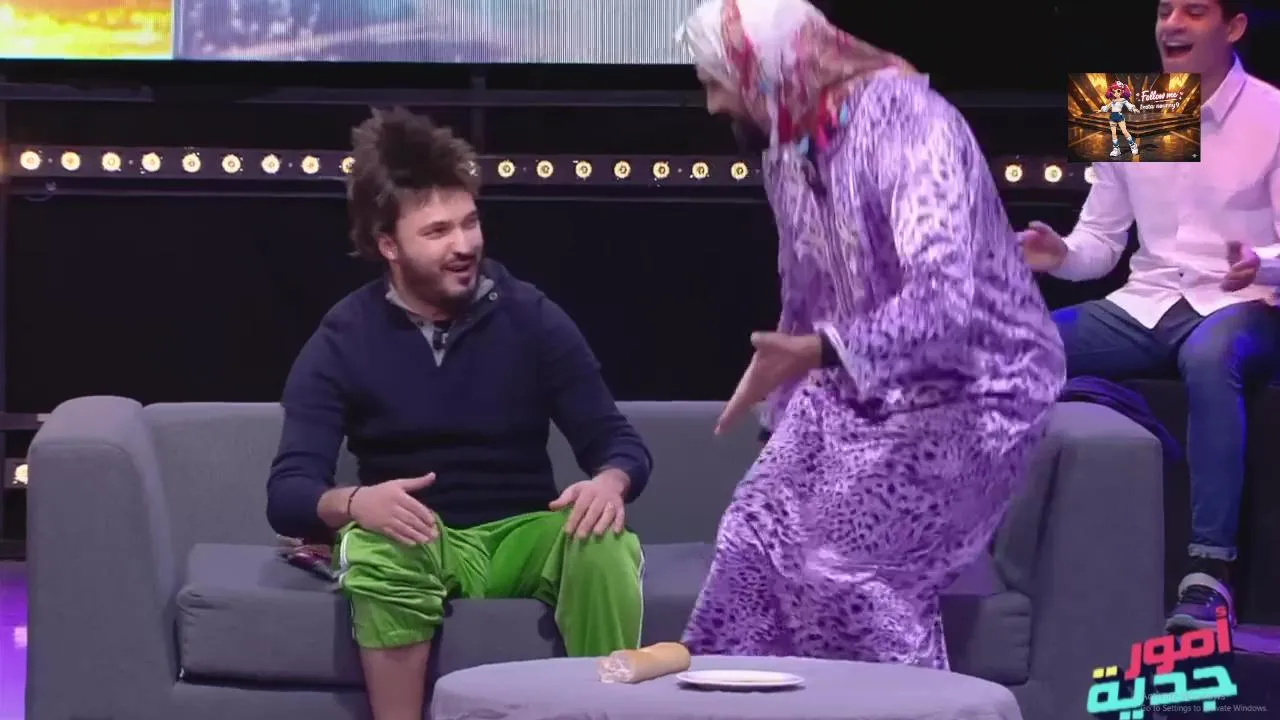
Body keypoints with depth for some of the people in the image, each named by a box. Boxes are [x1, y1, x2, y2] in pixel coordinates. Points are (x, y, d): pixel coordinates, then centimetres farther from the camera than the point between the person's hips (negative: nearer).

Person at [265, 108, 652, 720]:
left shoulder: (530, 317, -1)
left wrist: (610, 482, -26)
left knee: (605, 542, -32)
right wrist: (354, 502, -36)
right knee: (376, 551, -36)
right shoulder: (342, 341, -3)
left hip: (524, 537, 1)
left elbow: (618, 440, 0)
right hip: (418, 543, -1)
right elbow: (288, 493, -11)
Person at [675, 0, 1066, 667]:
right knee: (756, 535, -7)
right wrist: (778, 407, 20)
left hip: (974, 388, -8)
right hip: (860, 389, 8)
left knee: (841, 559, -20)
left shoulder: (907, 123, -25)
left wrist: (817, 354, -44)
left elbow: (942, 299, -36)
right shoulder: (787, 149, 2)